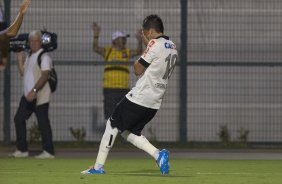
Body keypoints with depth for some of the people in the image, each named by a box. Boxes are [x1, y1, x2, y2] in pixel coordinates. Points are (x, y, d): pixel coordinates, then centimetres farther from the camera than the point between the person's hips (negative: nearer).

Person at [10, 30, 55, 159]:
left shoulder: (44, 57, -11)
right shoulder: (29, 57, 16)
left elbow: (44, 76, -20)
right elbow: (23, 73, 18)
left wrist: (34, 91, -28)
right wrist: (20, 60, 7)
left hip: (40, 97, -9)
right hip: (28, 95, 9)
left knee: (43, 122, -6)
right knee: (19, 119, 8)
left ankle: (48, 151, -2)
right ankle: (22, 150, 14)